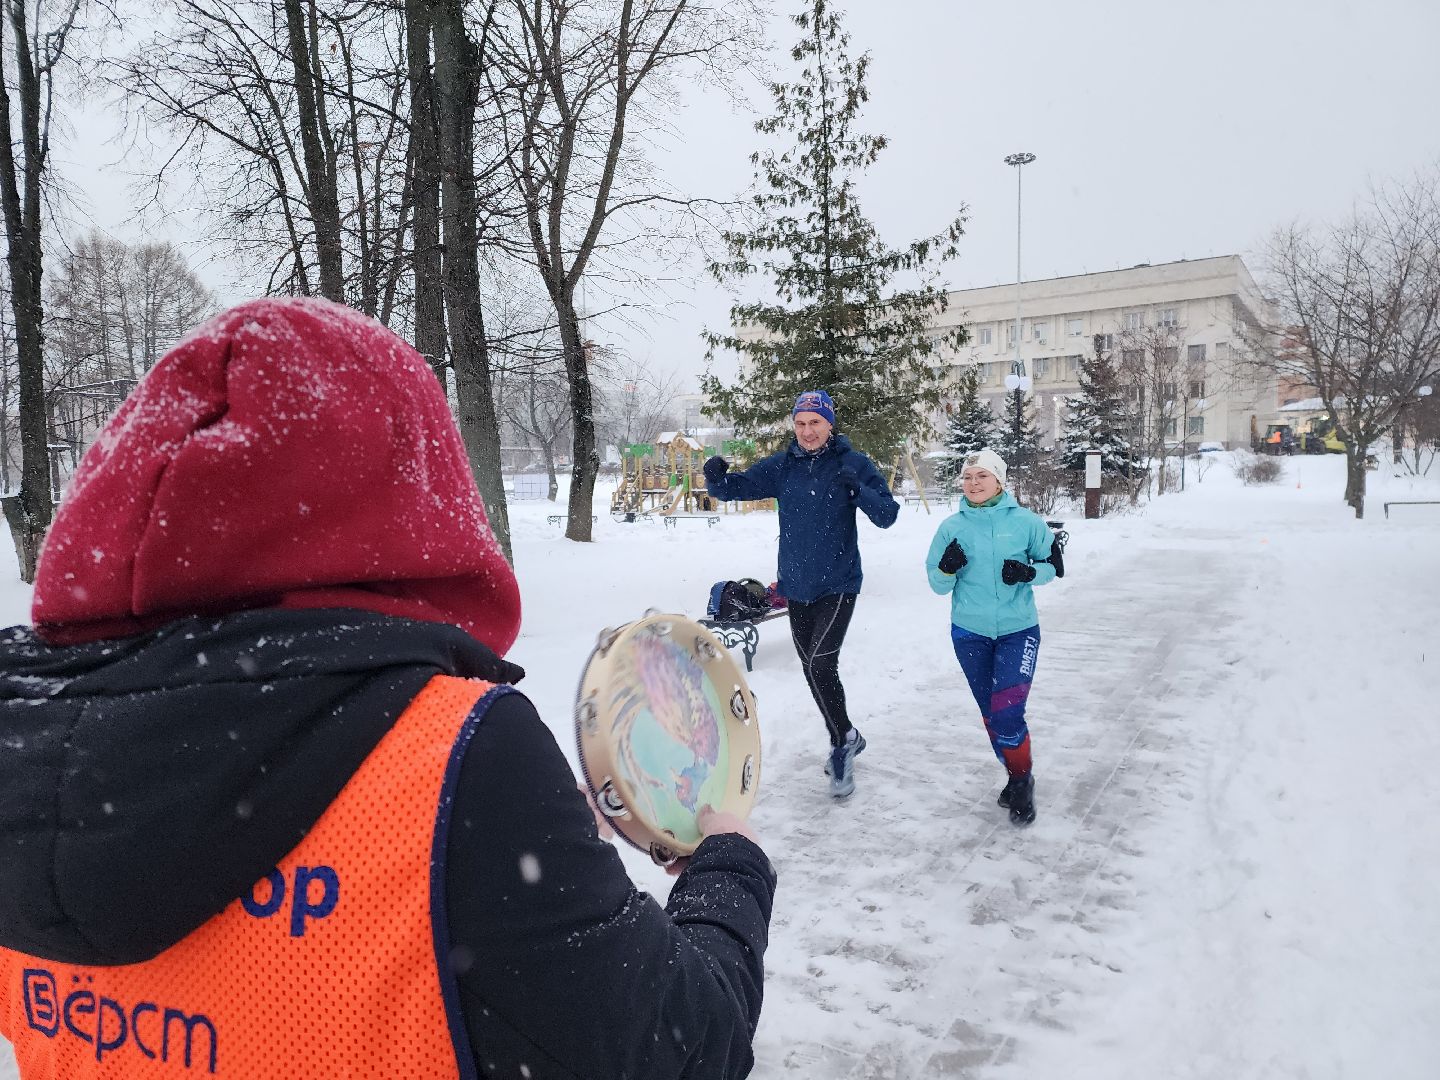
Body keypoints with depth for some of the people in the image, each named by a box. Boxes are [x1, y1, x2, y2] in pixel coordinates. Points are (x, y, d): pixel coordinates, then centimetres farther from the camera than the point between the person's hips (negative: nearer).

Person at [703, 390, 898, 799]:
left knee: (821, 665, -16)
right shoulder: (781, 466, 2)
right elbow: (738, 486, 0)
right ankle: (845, 740, 33)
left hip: (838, 584, -4)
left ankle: (843, 742, 5)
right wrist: (717, 478, -22)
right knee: (812, 669, 13)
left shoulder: (853, 463, -7)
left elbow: (887, 516, -12)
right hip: (796, 585, 5)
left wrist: (859, 489, -30)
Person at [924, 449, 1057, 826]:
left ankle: (1022, 779, 12)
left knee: (1007, 713, -13)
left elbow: (1052, 565, 4)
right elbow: (939, 586, 1)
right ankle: (1016, 778, 32)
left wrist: (1029, 572, -17)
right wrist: (947, 569, -21)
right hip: (969, 633, 3)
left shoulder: (1026, 522, -7)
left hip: (1018, 630, -2)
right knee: (990, 712, 12)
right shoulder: (951, 527, -2)